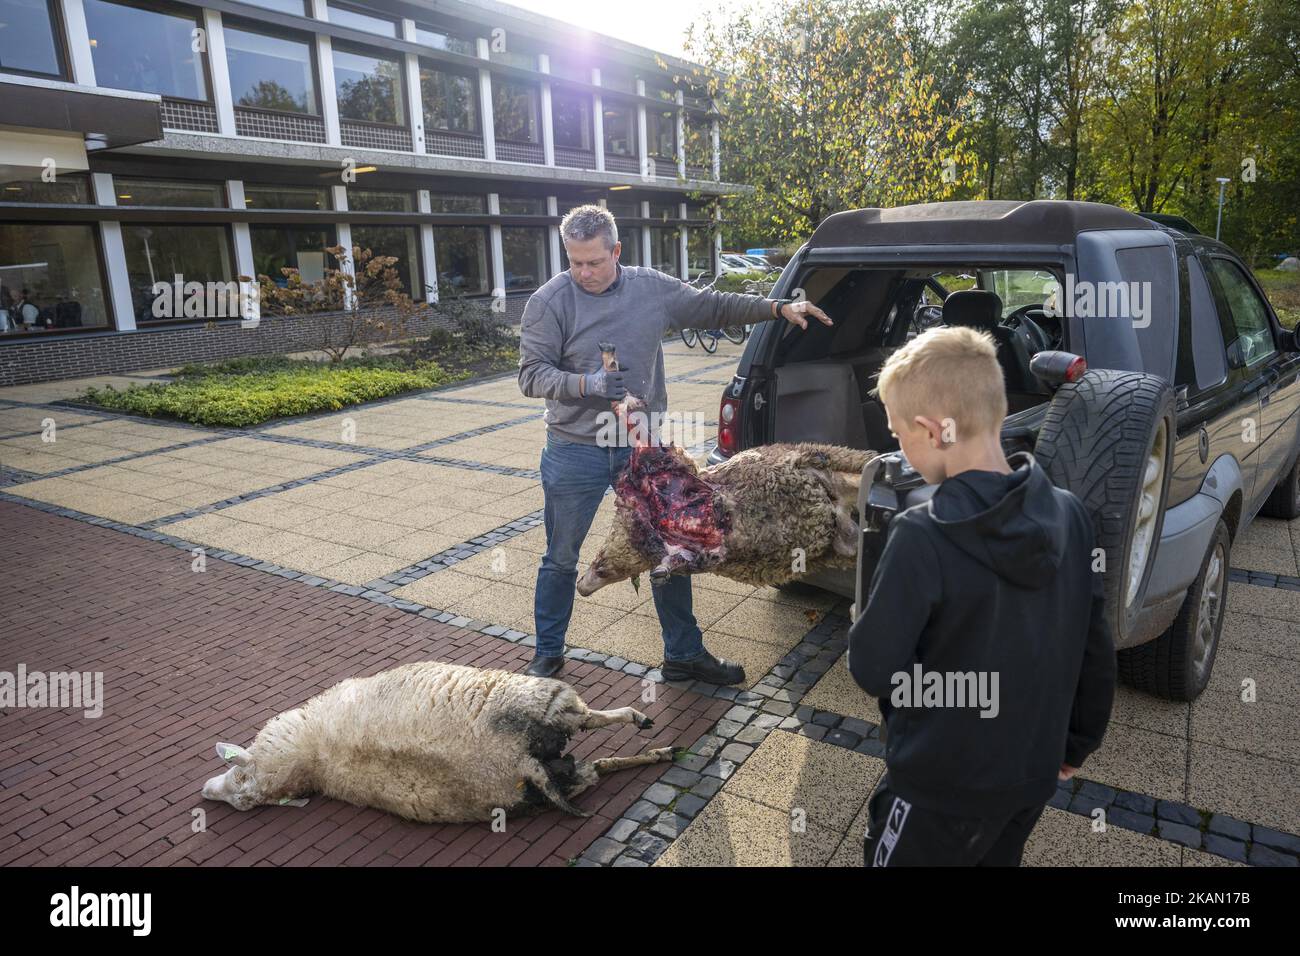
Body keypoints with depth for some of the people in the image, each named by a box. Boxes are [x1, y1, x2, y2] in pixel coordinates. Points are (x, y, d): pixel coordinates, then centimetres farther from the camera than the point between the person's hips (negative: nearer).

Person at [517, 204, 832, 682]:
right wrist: (586, 383, -28)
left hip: (644, 446, 3)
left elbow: (713, 306, 12)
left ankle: (684, 653, 30)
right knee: (561, 560, 10)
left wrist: (779, 307, 7)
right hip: (575, 452, -3)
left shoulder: (652, 288, 1)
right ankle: (547, 656, 32)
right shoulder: (549, 301, -10)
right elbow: (531, 375, -11)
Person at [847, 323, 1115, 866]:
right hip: (1032, 776, 6)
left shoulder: (922, 537, -28)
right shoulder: (1070, 514, -8)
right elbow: (1096, 649, 2)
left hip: (940, 786, -5)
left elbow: (873, 669, -21)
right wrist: (1078, 742, 16)